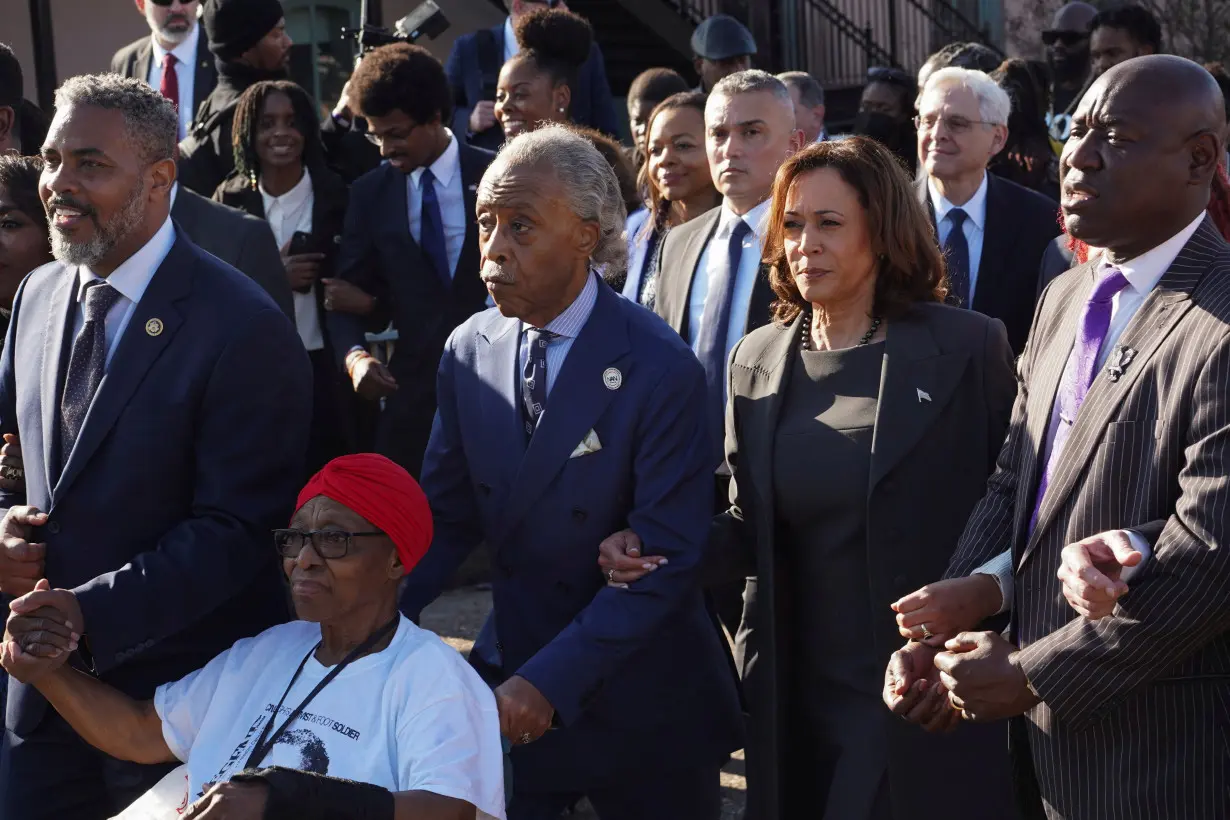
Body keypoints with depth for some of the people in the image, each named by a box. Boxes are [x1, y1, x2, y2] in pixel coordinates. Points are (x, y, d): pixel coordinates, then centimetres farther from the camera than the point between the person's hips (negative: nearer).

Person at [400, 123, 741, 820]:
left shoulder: (660, 369, -18)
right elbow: (449, 516, 5)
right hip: (512, 672, 4)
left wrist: (549, 681, -25)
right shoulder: (469, 353, 0)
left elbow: (668, 559, -20)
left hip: (639, 704, -4)